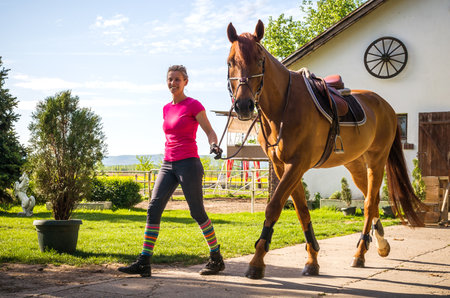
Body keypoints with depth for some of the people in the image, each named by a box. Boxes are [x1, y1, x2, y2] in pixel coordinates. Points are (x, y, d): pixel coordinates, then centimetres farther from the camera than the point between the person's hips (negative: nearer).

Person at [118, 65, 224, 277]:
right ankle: (144, 263, -5)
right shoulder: (167, 109, 15)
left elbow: (210, 132, -6)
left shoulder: (193, 105, -4)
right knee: (153, 208, -5)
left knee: (197, 212, 0)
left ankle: (217, 259, 16)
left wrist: (214, 145, -26)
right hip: (168, 164, 7)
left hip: (188, 164, -6)